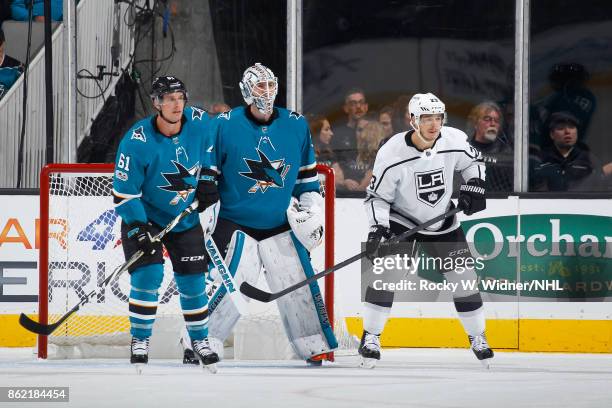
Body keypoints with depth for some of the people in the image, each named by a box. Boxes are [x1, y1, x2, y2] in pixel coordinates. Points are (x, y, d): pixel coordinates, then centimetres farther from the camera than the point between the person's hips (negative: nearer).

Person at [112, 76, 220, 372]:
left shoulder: (199, 122, -15)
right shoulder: (137, 141, -27)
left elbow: (210, 147, 11)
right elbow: (123, 192, -21)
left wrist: (206, 179, 1)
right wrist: (138, 229, -26)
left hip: (186, 218, 4)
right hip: (144, 217, -4)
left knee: (192, 279, 7)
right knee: (149, 275, -17)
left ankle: (200, 340, 25)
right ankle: (140, 341, -4)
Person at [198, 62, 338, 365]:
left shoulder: (296, 125, 3)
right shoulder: (225, 125, -7)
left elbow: (307, 173, 15)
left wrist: (311, 209, 9)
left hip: (283, 226, 3)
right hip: (236, 225, -3)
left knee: (300, 284, 4)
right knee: (231, 286, -13)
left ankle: (314, 345, 19)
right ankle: (204, 342, -1)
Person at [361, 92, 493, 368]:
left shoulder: (454, 141, -17)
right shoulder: (392, 154, -26)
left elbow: (473, 160, 7)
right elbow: (377, 196, -16)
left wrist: (473, 187, -8)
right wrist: (378, 229, -28)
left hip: (442, 222, 3)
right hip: (401, 219, -3)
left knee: (463, 277, 2)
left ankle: (477, 337, 20)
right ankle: (370, 338, -12)